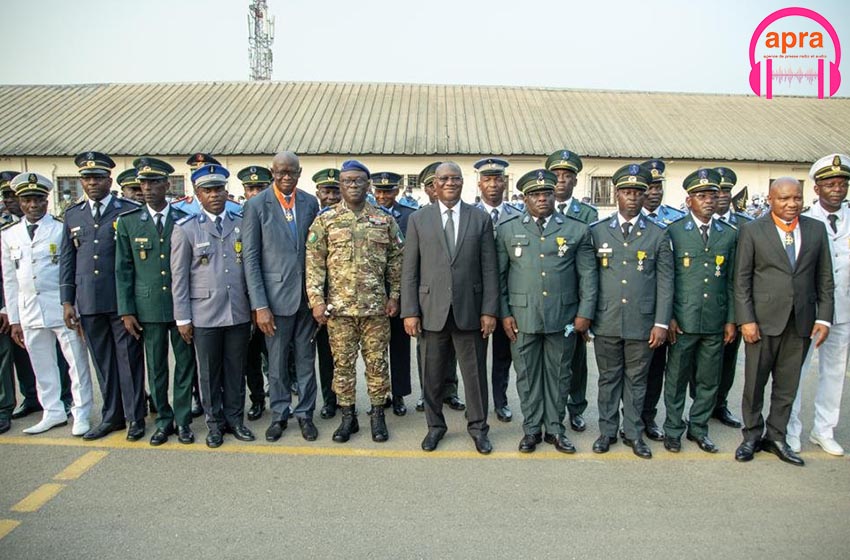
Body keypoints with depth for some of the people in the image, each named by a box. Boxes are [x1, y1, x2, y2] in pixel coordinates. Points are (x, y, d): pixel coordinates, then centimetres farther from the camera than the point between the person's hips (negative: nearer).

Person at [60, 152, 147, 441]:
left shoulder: (129, 211, -1)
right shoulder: (73, 215, 12)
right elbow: (67, 260, 13)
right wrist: (67, 301, 8)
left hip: (122, 300, -4)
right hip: (88, 302, 4)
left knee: (129, 359, 2)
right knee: (103, 362, 12)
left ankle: (135, 417, 14)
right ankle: (112, 416, 25)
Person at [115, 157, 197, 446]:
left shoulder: (184, 220, 1)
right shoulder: (127, 221, 2)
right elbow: (123, 269, 4)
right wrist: (126, 311, -1)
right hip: (148, 307, 1)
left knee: (185, 363, 6)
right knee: (156, 367, 9)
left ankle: (182, 420, 19)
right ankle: (164, 420, 24)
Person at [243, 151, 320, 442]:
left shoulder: (310, 202, 5)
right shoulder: (256, 206, -4)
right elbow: (250, 258, -6)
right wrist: (260, 305, -11)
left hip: (307, 295, 3)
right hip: (276, 295, -2)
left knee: (306, 360, 11)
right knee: (277, 363, 9)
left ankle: (305, 414, 26)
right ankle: (279, 415, 26)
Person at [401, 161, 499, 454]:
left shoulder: (481, 219, 4)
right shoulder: (418, 219, 4)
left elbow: (489, 269, 2)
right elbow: (409, 270, 2)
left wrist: (489, 310, -4)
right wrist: (410, 311, -3)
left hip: (469, 310, 0)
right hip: (432, 310, 0)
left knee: (475, 372, 9)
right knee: (432, 374, 10)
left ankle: (478, 427, 26)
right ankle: (435, 425, 29)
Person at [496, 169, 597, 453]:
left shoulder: (577, 229, 4)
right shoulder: (507, 229, 4)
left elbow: (588, 275, 4)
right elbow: (499, 275, 4)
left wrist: (585, 313, -2)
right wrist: (504, 314, -1)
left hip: (563, 318, 0)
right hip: (522, 317, 0)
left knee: (558, 374, 10)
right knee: (527, 375, 9)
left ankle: (555, 429, 25)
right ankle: (531, 429, 23)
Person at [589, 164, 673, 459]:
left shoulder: (658, 235, 2)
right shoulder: (597, 231, 3)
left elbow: (665, 282, 2)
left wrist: (661, 323, -3)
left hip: (642, 323, 0)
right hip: (606, 322, 0)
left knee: (636, 379, 11)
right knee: (608, 378, 11)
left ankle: (633, 432, 25)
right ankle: (607, 431, 24)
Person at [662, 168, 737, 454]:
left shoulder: (729, 234, 8)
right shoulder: (674, 232, -2)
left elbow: (731, 281, 10)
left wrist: (731, 320, 6)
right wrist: (668, 318, -7)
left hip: (715, 322, 3)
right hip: (683, 321, -3)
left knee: (708, 380, 12)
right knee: (677, 378, 6)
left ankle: (698, 428, 28)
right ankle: (673, 429, 21)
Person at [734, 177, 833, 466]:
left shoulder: (817, 229, 7)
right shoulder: (752, 230, -2)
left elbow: (825, 278, 8)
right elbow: (741, 279, -4)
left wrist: (823, 318, 1)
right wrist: (746, 319, -10)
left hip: (801, 321, 3)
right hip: (763, 320, -3)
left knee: (787, 385, 11)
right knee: (754, 383, 7)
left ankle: (775, 437, 25)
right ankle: (752, 435, 23)